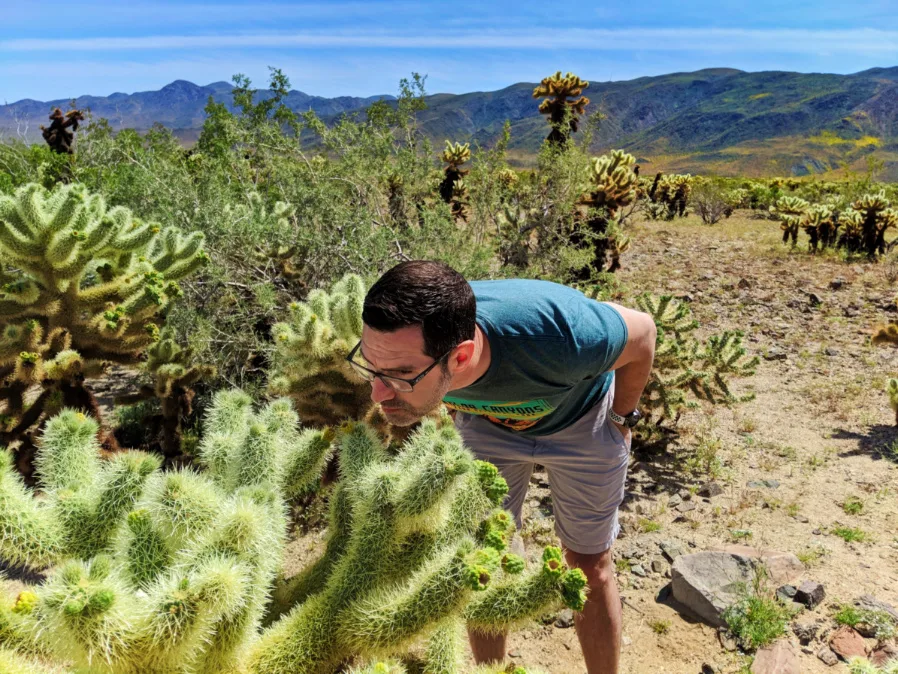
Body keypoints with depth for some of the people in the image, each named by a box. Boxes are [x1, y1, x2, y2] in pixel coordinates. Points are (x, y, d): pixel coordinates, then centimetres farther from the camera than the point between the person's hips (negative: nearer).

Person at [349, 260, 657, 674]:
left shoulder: (556, 333, -46)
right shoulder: (403, 349, -35)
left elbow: (642, 331, -22)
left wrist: (622, 420, -7)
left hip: (579, 417, -2)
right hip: (486, 420, 2)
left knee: (589, 564, 9)